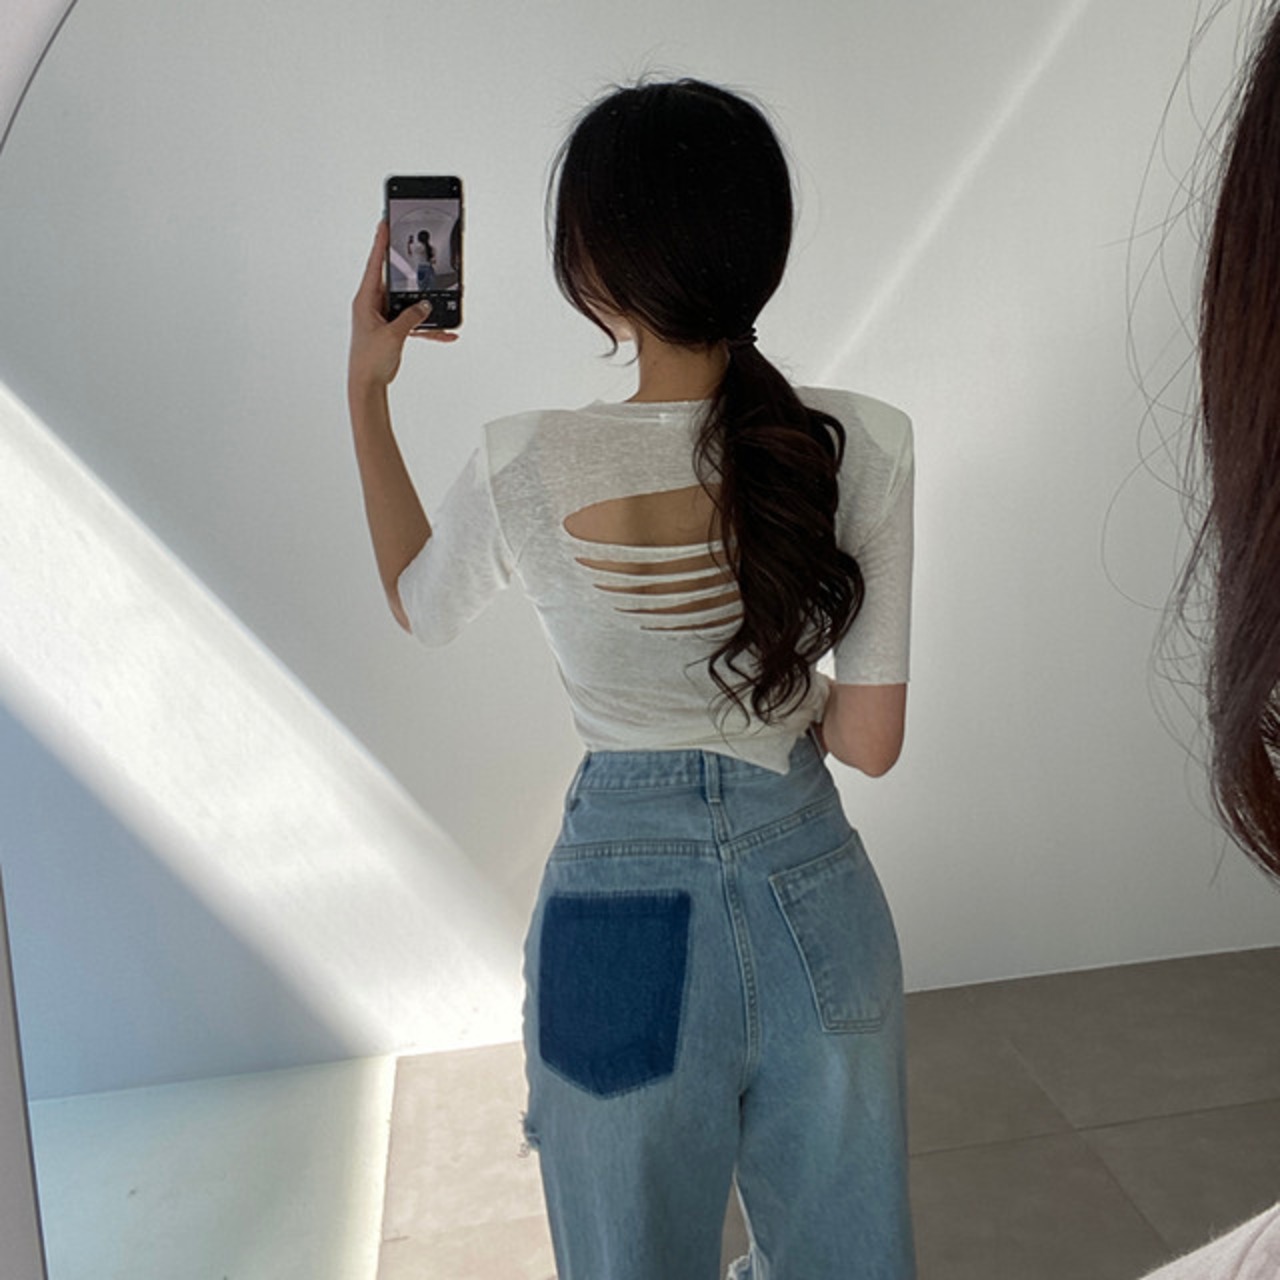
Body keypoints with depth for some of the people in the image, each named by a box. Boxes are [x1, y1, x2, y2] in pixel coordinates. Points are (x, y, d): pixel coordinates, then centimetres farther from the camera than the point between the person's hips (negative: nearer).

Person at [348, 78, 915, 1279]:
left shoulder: (526, 467, -18)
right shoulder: (864, 443, -14)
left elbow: (416, 605, 6)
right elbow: (872, 740, -8)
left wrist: (365, 391, 11)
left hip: (623, 914, -1)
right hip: (818, 900, 2)